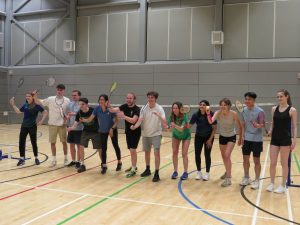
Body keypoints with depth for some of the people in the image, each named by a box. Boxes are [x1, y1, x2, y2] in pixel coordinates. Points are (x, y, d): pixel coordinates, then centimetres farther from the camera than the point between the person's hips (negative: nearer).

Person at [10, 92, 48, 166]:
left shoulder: (36, 105, -8)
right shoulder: (25, 105, 8)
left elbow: (45, 112, -8)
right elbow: (18, 111, 21)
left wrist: (41, 121, -12)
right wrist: (13, 104, 15)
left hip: (32, 126, -5)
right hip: (24, 126, 5)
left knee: (33, 143, 5)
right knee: (21, 142, 3)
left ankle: (36, 158, 20)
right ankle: (22, 159, 13)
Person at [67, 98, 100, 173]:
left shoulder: (93, 111, -23)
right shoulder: (79, 113, -12)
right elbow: (76, 123, -16)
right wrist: (72, 127, -35)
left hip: (95, 132, -3)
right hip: (86, 132, 3)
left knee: (99, 149, 2)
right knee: (81, 147, -8)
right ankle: (82, 165, 7)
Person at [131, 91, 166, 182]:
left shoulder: (159, 109, -13)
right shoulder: (144, 108, -4)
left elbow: (164, 123, -22)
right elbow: (140, 120, -13)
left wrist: (159, 116, -41)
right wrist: (135, 126, -32)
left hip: (156, 134, -4)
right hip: (145, 134, 4)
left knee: (156, 153, -13)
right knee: (147, 152, 15)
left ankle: (156, 174, -5)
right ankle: (147, 169, 34)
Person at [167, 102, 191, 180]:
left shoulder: (184, 116, -31)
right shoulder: (171, 117, -22)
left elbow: (181, 129, -39)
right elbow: (168, 128, -25)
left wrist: (175, 125, -55)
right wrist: (169, 128, -46)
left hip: (186, 135, -3)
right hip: (176, 135, 3)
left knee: (184, 154, -7)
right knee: (175, 153, -1)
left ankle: (185, 172, 6)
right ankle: (175, 171, 11)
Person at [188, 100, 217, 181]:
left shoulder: (211, 115, -21)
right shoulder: (196, 115, -15)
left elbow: (214, 128, -14)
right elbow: (189, 125, -14)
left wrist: (210, 139, -15)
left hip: (208, 137, -2)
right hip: (198, 137, 2)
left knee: (207, 155, 0)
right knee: (197, 154, 1)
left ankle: (207, 173, 17)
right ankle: (199, 172, 19)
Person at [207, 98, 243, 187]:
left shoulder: (234, 114, -23)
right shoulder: (218, 113, -19)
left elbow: (240, 126, -10)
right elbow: (211, 121, -37)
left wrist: (241, 138, -6)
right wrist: (208, 114, -55)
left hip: (231, 137, -4)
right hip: (222, 137, 4)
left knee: (227, 156, -17)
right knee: (224, 156, 17)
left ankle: (228, 179, -7)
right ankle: (228, 172, 43)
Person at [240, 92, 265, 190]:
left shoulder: (260, 111, -14)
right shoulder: (244, 110, 3)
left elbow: (263, 124, -16)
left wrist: (258, 126, -38)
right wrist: (242, 136, 13)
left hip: (257, 139, -5)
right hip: (246, 139, 5)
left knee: (256, 161, 4)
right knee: (245, 159, 11)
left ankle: (256, 180, 17)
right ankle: (246, 178, 27)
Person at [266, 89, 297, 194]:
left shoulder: (292, 110, -6)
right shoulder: (274, 109, 6)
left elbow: (294, 126, -5)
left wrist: (294, 140, -10)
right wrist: (270, 131, -4)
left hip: (285, 139, -4)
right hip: (274, 139, 4)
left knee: (284, 163, 6)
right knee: (272, 163, 7)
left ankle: (283, 186, 19)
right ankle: (272, 183, 23)